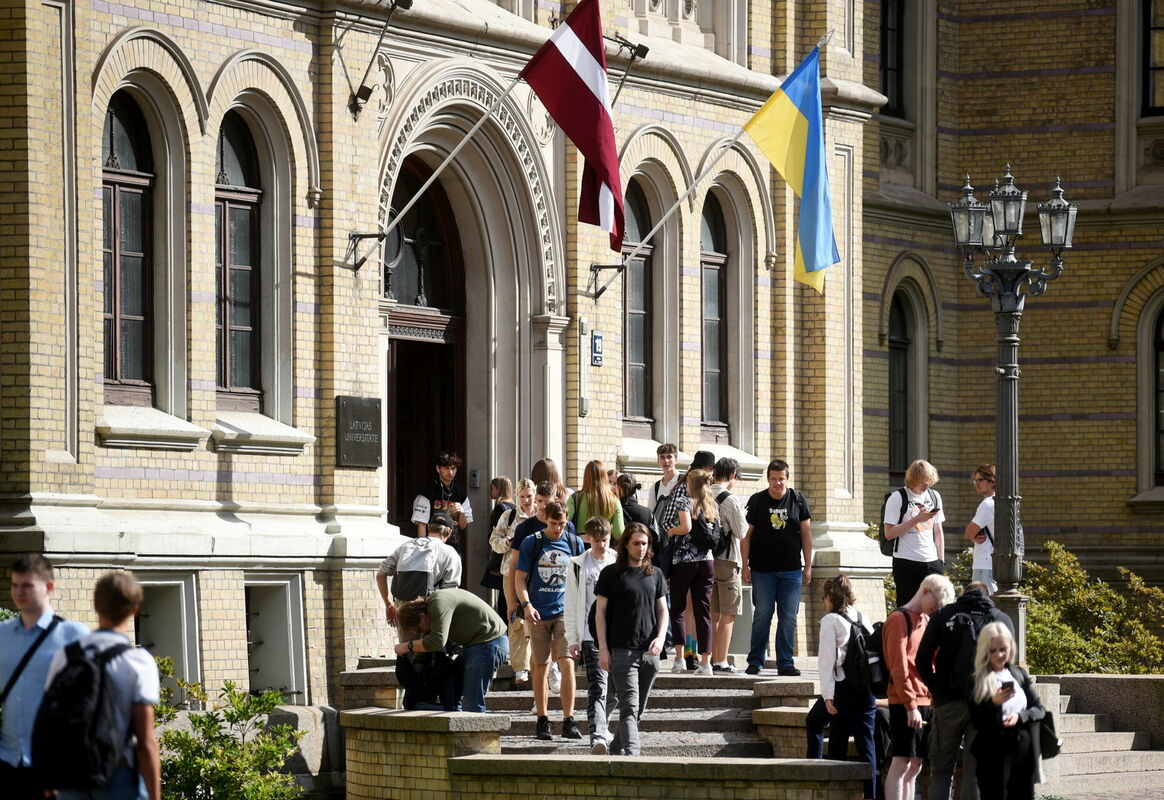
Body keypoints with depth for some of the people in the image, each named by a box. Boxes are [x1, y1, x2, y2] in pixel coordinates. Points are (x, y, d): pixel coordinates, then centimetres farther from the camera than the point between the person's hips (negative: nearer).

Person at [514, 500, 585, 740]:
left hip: (565, 612, 0)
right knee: (540, 666, 4)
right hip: (538, 614, 0)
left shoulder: (574, 543, 6)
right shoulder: (532, 543, 1)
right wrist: (526, 605, -12)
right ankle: (542, 722, 13)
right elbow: (520, 577, 2)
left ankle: (569, 722, -10)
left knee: (567, 663, -11)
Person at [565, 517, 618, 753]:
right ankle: (598, 736, -22)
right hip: (591, 635, -3)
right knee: (597, 687, -14)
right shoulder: (578, 566, 5)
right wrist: (572, 640, -1)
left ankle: (601, 727, 26)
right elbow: (571, 606, 5)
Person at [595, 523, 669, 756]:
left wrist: (660, 637, -4)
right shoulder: (611, 574, 1)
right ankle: (631, 755, -24)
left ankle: (616, 750, 23)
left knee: (638, 710, 9)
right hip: (622, 650, -5)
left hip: (649, 651, 5)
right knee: (629, 707, -15)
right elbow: (600, 612, 1)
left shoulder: (655, 575, 13)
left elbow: (662, 610, 15)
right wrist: (603, 648, -6)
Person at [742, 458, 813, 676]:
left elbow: (806, 533, 9)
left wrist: (808, 566, 6)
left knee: (789, 617, 0)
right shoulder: (757, 501, 1)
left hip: (791, 569, 1)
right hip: (762, 569, -1)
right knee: (762, 615, -1)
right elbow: (746, 535, 3)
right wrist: (745, 566, -3)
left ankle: (785, 662, 6)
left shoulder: (798, 500, 5)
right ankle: (755, 662, 7)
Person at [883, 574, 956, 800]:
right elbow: (898, 667, -15)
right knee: (902, 763, -10)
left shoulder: (926, 620, 18)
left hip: (925, 702, 8)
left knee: (914, 765, 8)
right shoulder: (900, 620, -8)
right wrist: (911, 706, -19)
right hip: (906, 704, -8)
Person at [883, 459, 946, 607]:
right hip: (906, 562, -5)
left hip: (931, 562, 5)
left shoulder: (934, 497, 12)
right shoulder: (897, 498, -5)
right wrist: (917, 519, -17)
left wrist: (941, 560, 12)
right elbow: (889, 533, -12)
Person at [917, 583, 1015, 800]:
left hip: (949, 702, 0)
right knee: (975, 771, 3)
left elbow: (923, 660, 0)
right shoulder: (1002, 619, 8)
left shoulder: (943, 616, 8)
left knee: (941, 770, 7)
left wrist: (936, 690, 10)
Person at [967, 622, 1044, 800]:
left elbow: (1039, 709, 9)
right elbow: (977, 722, -6)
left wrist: (1020, 716, -10)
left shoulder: (1019, 674, 10)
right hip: (994, 752, -4)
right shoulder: (977, 682, -3)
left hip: (1024, 750, 4)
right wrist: (994, 703, -23)